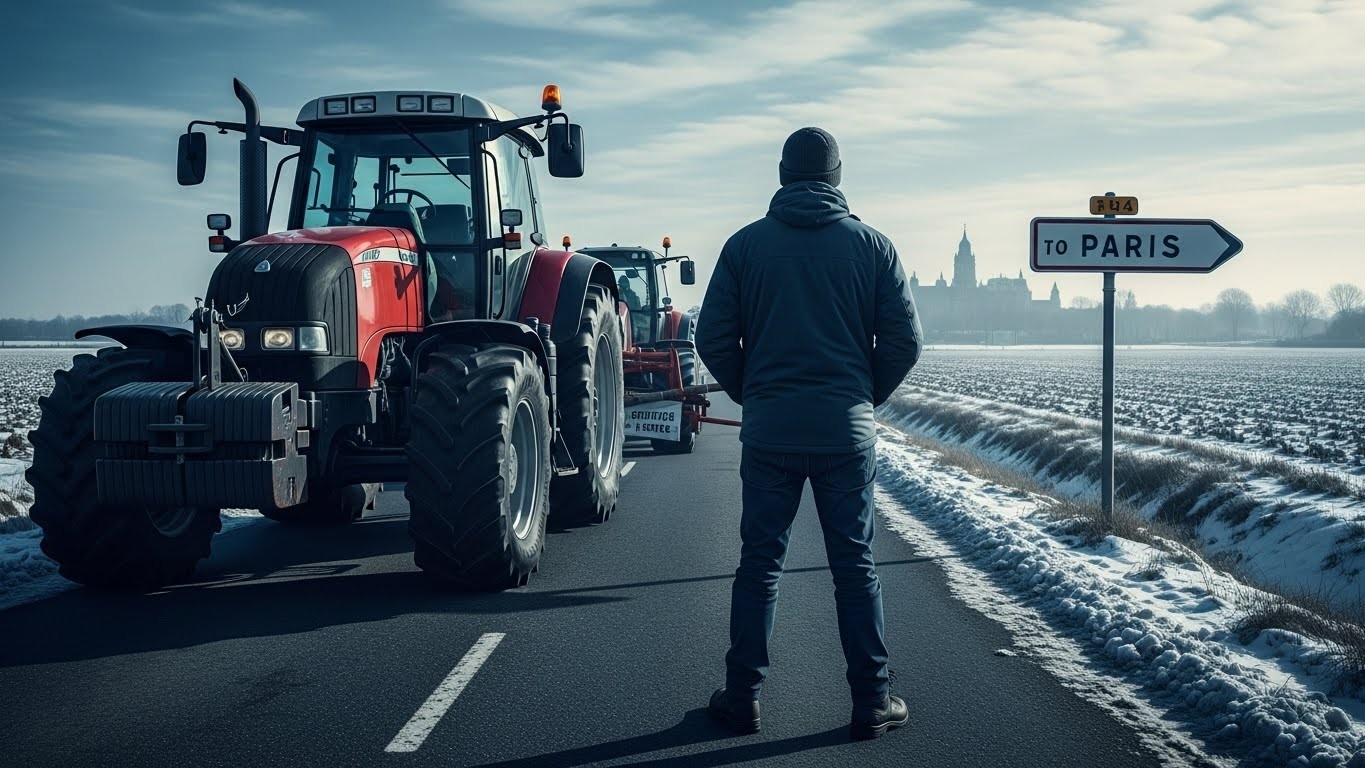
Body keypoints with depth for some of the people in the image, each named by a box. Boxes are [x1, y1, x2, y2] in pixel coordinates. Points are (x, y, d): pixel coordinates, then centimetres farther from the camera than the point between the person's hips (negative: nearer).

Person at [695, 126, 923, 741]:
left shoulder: (745, 244, 1)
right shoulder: (871, 244, 0)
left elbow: (713, 338, -1)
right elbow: (904, 339, -1)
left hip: (768, 431, 0)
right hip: (847, 431, 0)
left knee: (759, 564, 8)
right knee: (855, 566, 7)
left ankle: (742, 697, 12)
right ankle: (871, 702, 10)